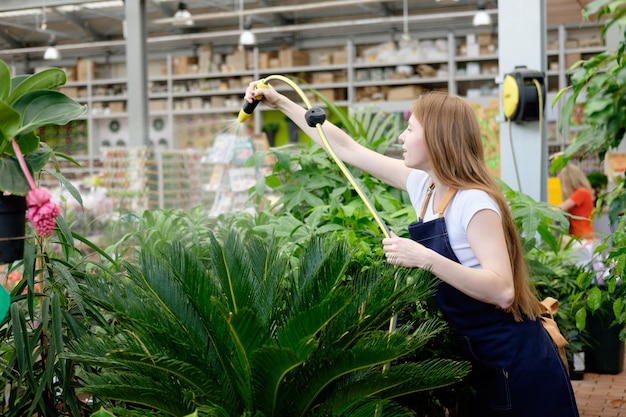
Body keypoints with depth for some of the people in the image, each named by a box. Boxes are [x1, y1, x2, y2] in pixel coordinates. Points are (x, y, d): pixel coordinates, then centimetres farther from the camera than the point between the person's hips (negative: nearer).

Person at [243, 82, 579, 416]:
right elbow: (347, 149, 8)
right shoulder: (424, 186, 2)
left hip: (514, 361, -8)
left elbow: (502, 290, -31)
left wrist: (425, 259, -35)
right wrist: (281, 103, 9)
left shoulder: (475, 202, -21)